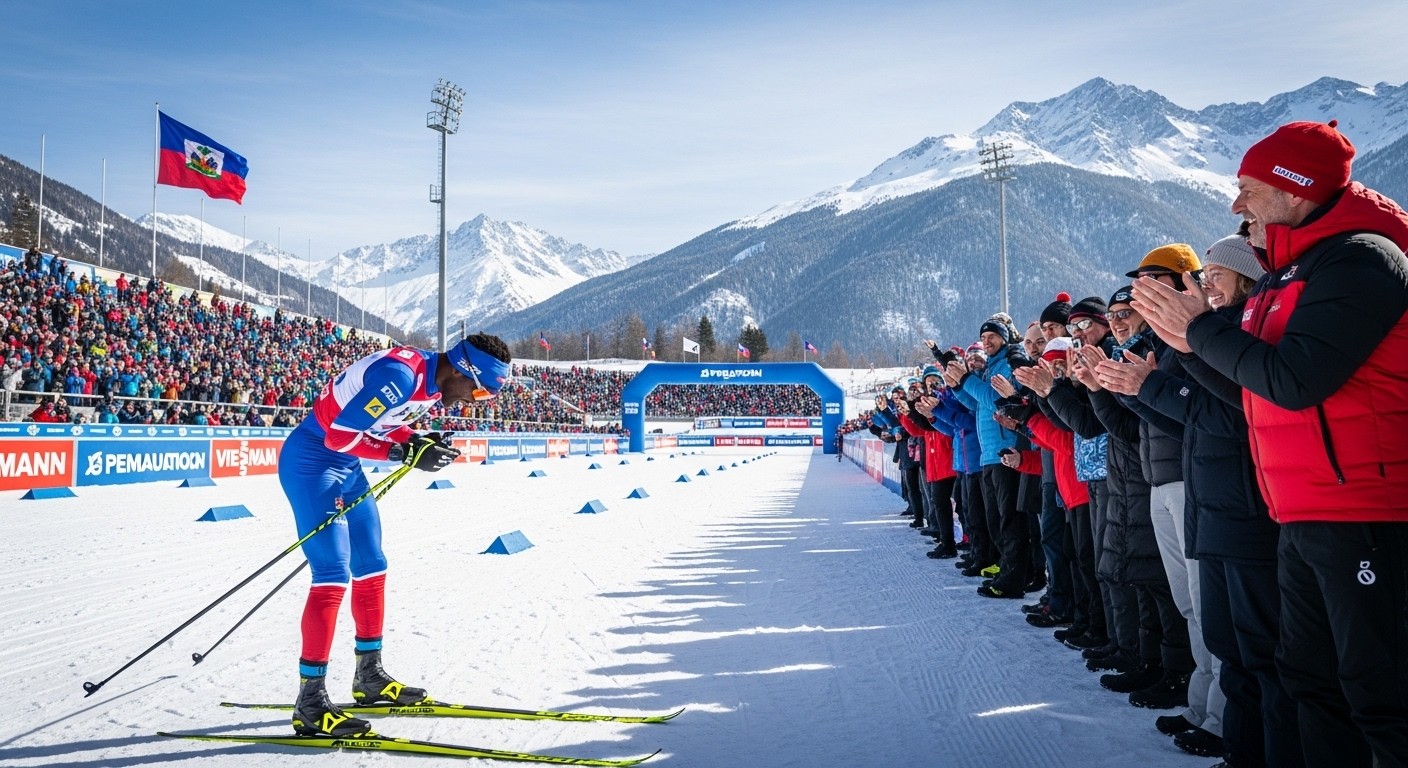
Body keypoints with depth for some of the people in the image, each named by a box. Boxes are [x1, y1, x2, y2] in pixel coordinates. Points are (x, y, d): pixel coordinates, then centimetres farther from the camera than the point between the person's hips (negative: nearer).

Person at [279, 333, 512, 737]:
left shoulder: (431, 381, 1)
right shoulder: (399, 374, -28)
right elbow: (339, 435, -26)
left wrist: (421, 441, -4)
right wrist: (406, 453, -24)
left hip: (346, 466, 10)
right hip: (311, 460, -10)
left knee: (370, 567, 13)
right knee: (333, 574, -14)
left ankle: (369, 677, 26)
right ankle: (310, 704, -8)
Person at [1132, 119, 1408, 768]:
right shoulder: (1285, 272, 17)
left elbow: (1292, 380, -23)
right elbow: (1255, 383, 18)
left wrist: (1202, 329, -10)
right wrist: (1194, 342, 4)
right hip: (1302, 517, 10)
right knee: (1311, 677, 16)